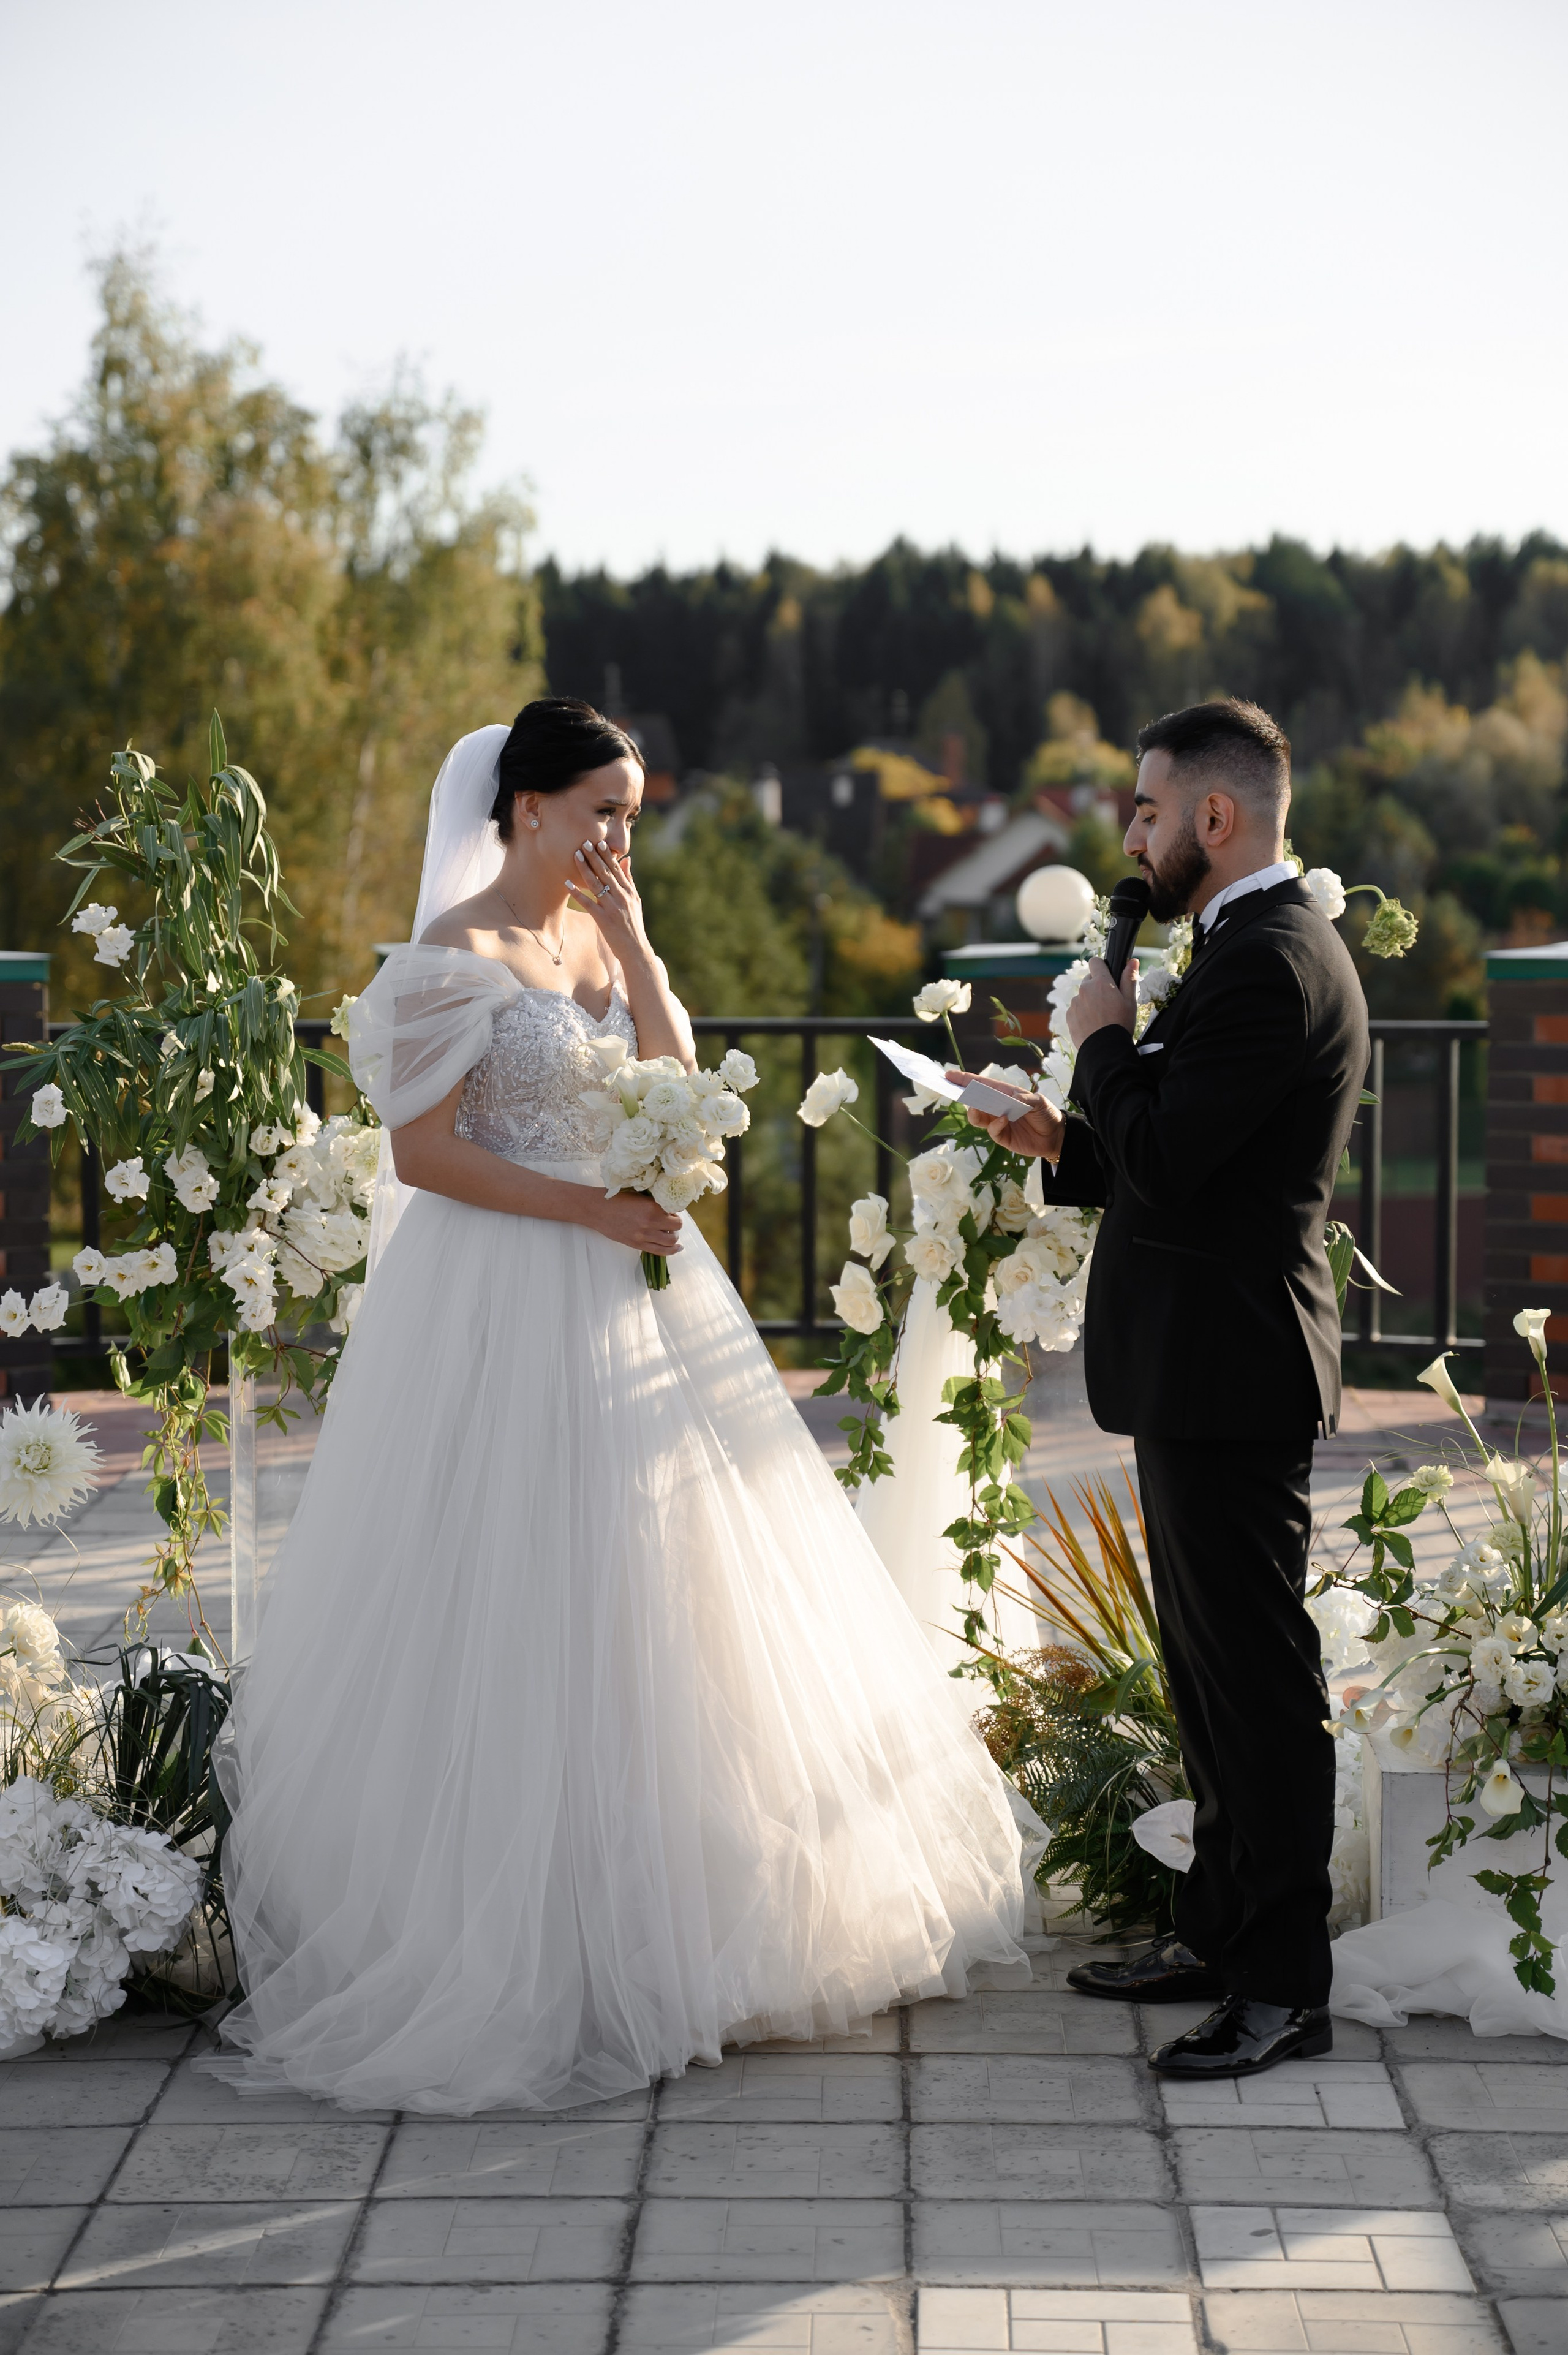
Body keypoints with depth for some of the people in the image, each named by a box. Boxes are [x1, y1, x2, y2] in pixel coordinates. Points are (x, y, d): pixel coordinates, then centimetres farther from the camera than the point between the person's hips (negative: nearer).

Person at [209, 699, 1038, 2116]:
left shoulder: (604, 937, 11)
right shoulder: (456, 955, -11)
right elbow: (422, 1154, -14)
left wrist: (630, 935, -5)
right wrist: (588, 1208, -18)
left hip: (633, 1294, 8)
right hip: (511, 1307, -8)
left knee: (660, 1601, 10)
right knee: (526, 1615, -4)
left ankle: (658, 1922, 21)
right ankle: (524, 1954, 5)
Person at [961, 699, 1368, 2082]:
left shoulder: (1269, 967, -19)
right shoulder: (1268, 946, 15)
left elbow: (1165, 1160, -23)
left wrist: (1105, 1039, -8)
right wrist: (1062, 1141, 8)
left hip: (1227, 1371, -11)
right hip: (1211, 1363, 11)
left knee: (1257, 1670, -5)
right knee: (1213, 1660, 18)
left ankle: (1287, 1984, 2)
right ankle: (1223, 1929, 29)